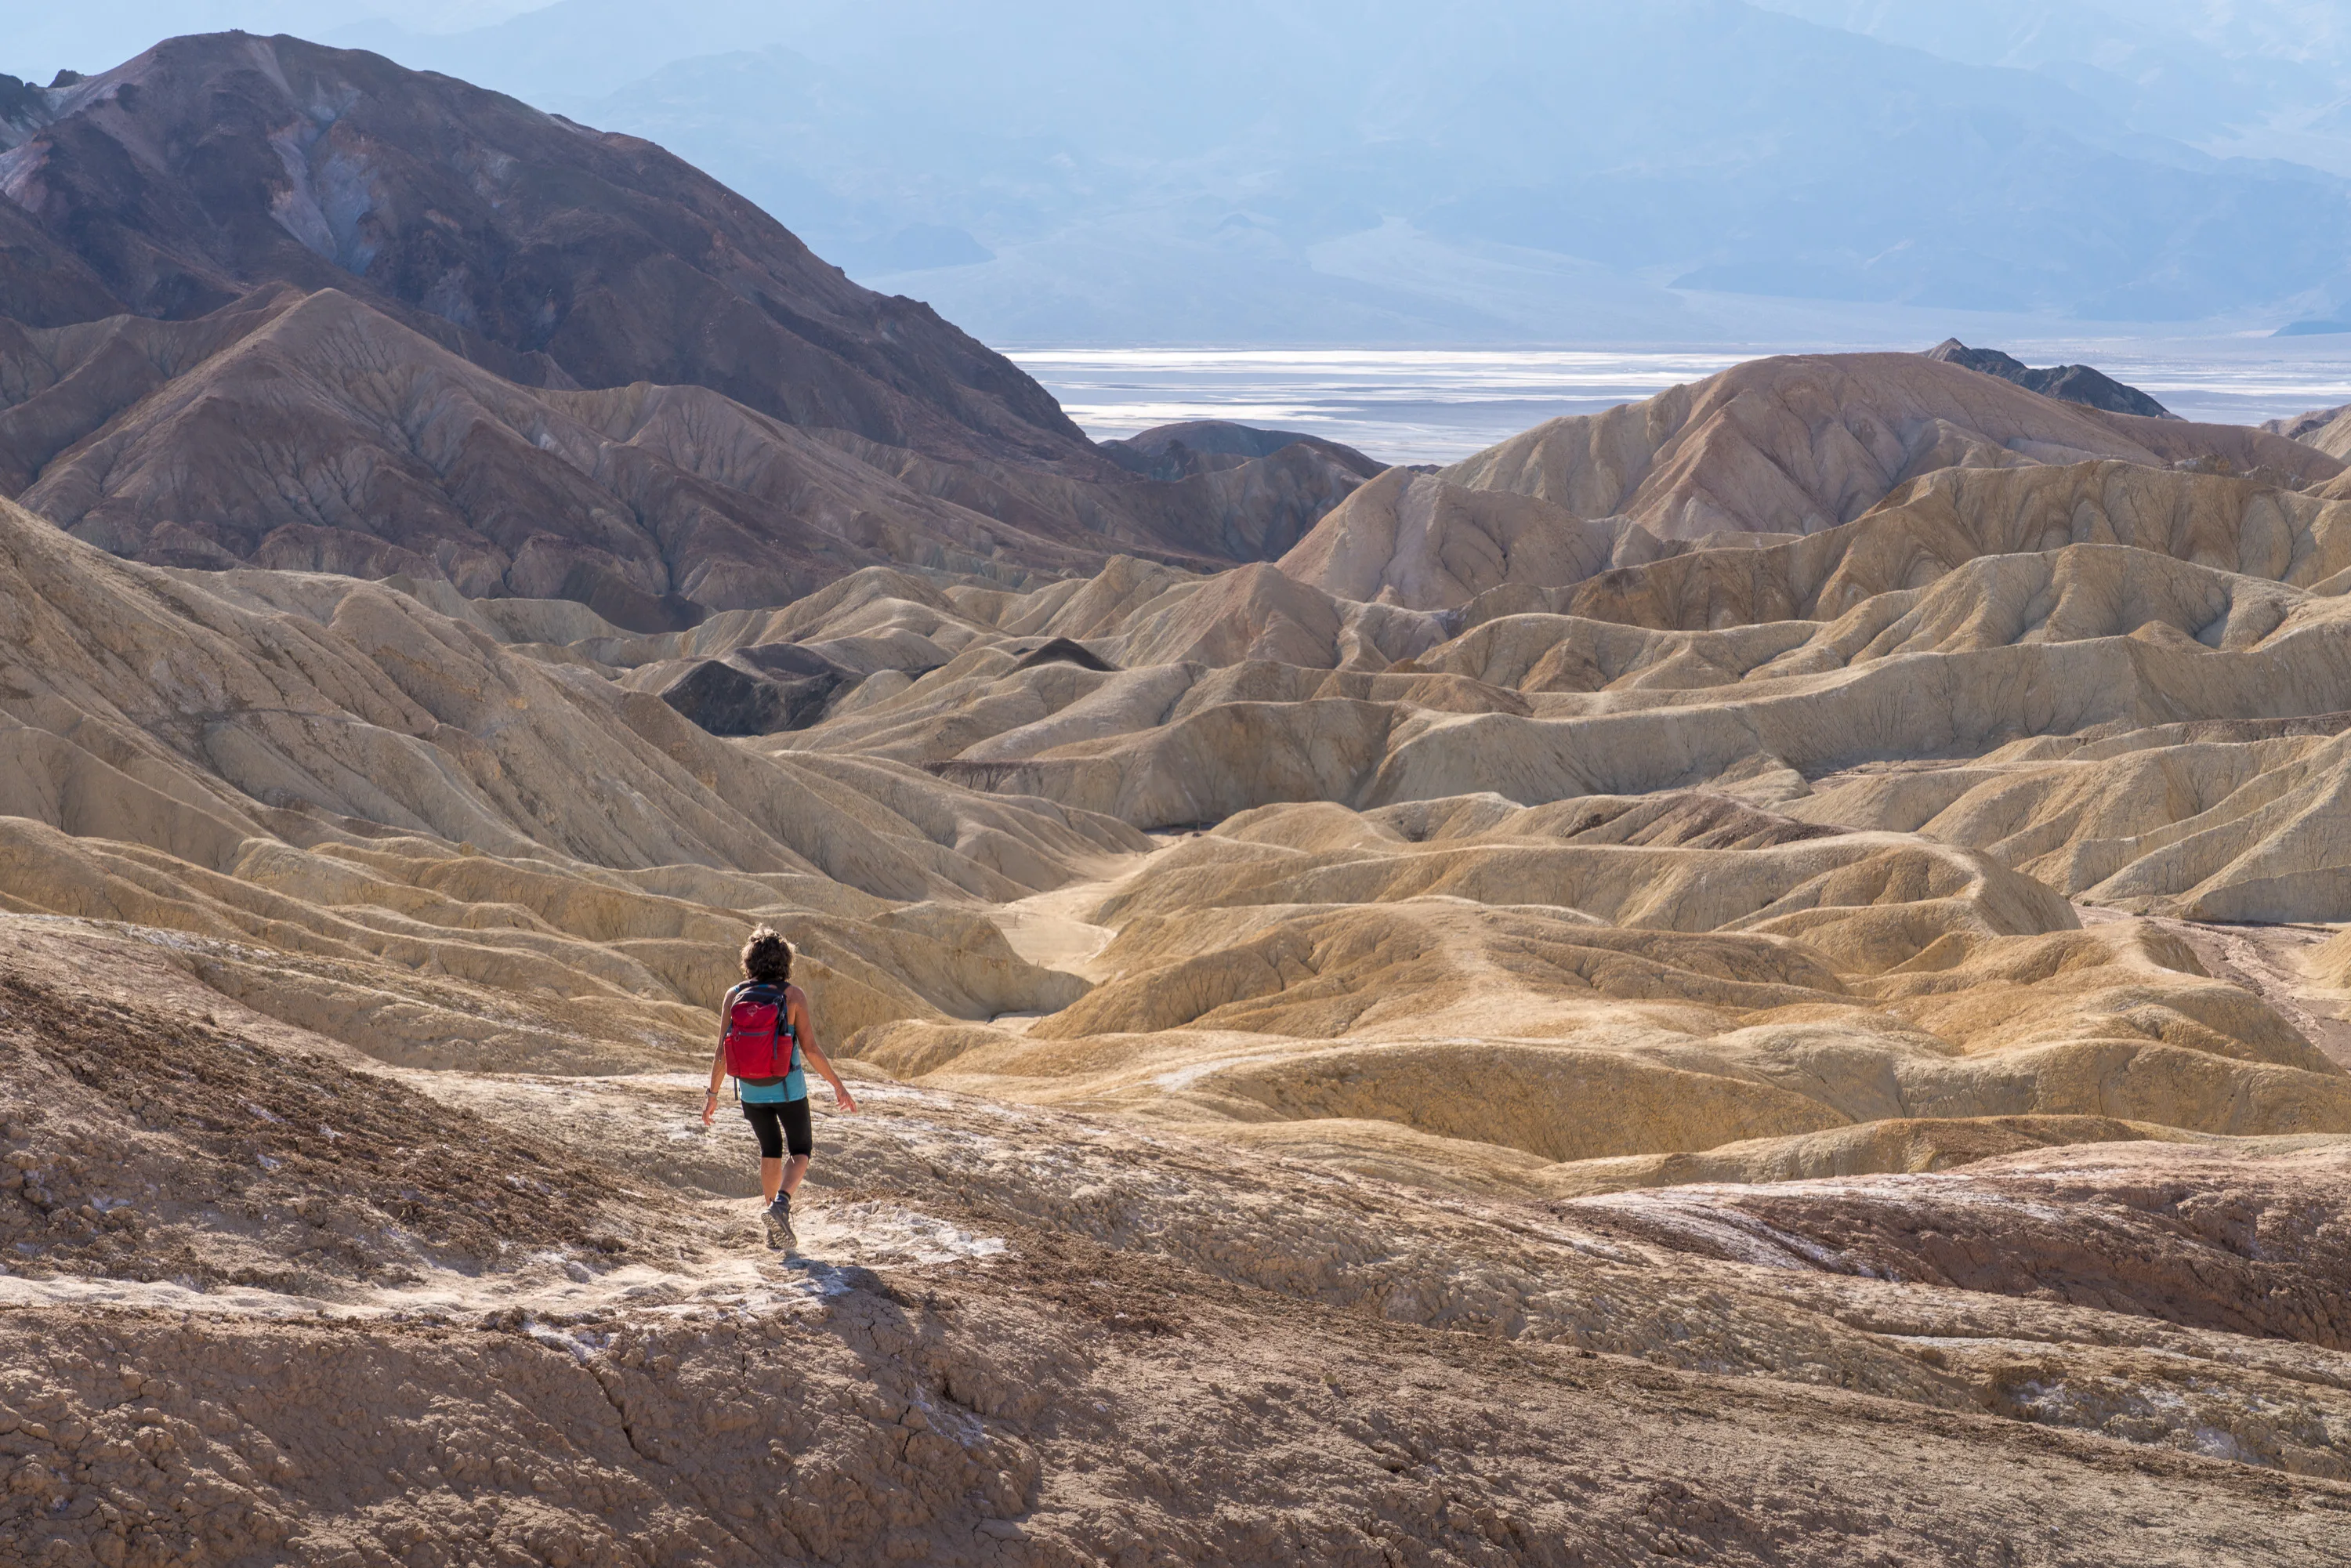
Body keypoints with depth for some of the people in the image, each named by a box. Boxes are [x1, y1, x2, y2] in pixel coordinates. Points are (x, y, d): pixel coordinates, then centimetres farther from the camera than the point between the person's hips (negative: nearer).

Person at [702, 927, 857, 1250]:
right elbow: (810, 1049, -14)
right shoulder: (793, 995, -14)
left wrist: (712, 1096, 5)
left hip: (751, 1090, 3)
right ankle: (782, 1202, -11)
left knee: (771, 1150, 23)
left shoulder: (734, 996, -7)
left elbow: (722, 1052, -6)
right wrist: (838, 1086, -3)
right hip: (788, 1090, -3)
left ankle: (777, 1230, 21)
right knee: (802, 1151, 17)